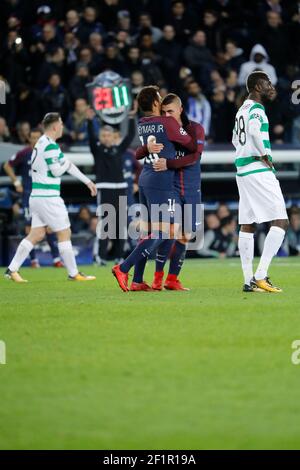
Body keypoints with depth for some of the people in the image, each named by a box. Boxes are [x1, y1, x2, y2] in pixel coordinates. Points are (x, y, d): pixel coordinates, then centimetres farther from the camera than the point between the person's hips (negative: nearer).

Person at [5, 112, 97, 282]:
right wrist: (66, 161, 5)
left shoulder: (41, 143, 17)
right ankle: (74, 273, 5)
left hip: (37, 197, 9)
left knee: (36, 235, 9)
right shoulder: (50, 146, -16)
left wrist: (87, 181, 25)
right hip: (48, 198, -9)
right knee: (65, 234, -1)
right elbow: (57, 171, -17)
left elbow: (67, 165, 22)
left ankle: (12, 269, 4)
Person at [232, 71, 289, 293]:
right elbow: (255, 131, -31)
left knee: (247, 225, 8)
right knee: (280, 222, -9)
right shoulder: (256, 109, -11)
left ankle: (249, 281, 9)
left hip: (243, 171, 10)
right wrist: (264, 155, -18)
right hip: (259, 172, -10)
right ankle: (261, 275, -16)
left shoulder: (242, 110, 18)